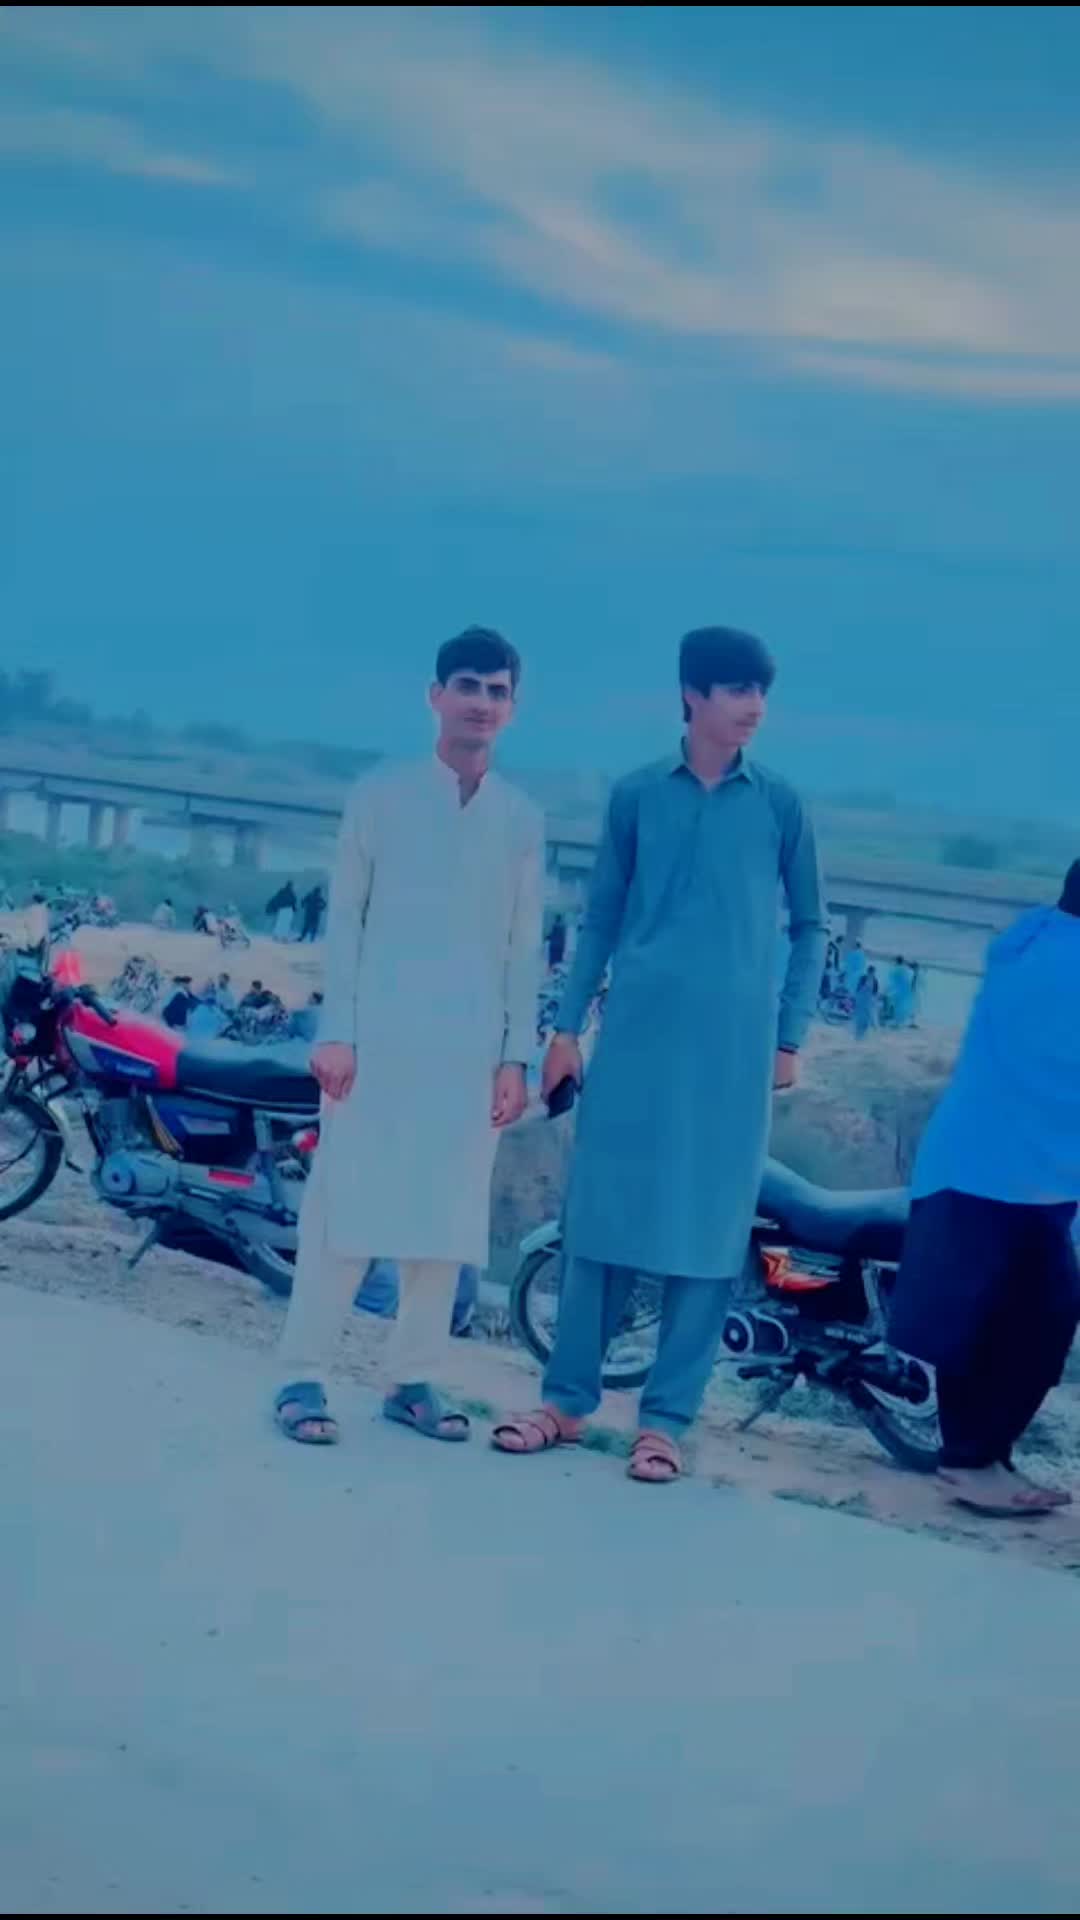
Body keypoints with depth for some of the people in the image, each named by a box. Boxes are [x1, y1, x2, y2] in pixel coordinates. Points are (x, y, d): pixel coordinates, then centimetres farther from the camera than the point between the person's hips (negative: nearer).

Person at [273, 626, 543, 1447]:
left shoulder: (524, 819, 10)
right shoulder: (382, 793, 3)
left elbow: (525, 946, 10)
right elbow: (344, 917, 2)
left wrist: (517, 1056, 4)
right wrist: (335, 1030, -6)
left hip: (472, 1047, 3)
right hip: (380, 1034, -3)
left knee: (448, 1216, 4)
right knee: (346, 1199, -4)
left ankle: (414, 1378, 13)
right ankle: (304, 1375, 1)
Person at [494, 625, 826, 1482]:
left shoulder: (780, 805, 4)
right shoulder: (637, 795, 6)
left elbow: (809, 927, 10)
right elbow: (603, 917, 11)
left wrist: (789, 1036, 2)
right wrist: (568, 1026, 7)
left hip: (733, 1045, -1)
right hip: (637, 1033, 1)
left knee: (707, 1231, 0)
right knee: (600, 1217, 3)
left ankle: (666, 1419, 7)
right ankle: (568, 1400, 13)